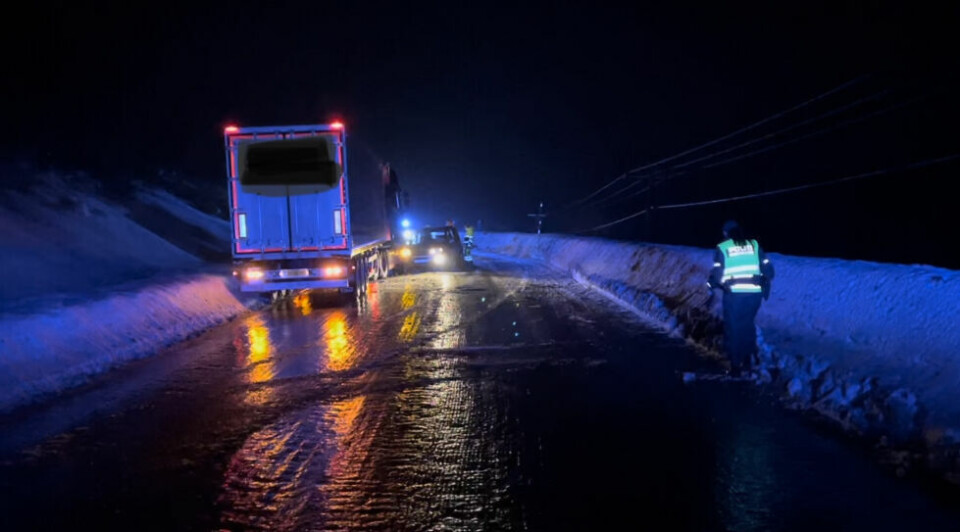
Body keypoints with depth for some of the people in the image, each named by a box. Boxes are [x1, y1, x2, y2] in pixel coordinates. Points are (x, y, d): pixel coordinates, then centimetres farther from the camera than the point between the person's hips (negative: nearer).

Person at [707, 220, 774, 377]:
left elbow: (717, 274, -5)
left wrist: (711, 284, 15)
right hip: (754, 293, 3)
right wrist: (764, 282, 25)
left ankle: (735, 366, 10)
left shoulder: (722, 248, 2)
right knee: (747, 326, 23)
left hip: (734, 293, -3)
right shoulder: (754, 245, 11)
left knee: (733, 329, 10)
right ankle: (747, 361, 27)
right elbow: (768, 269, 8)